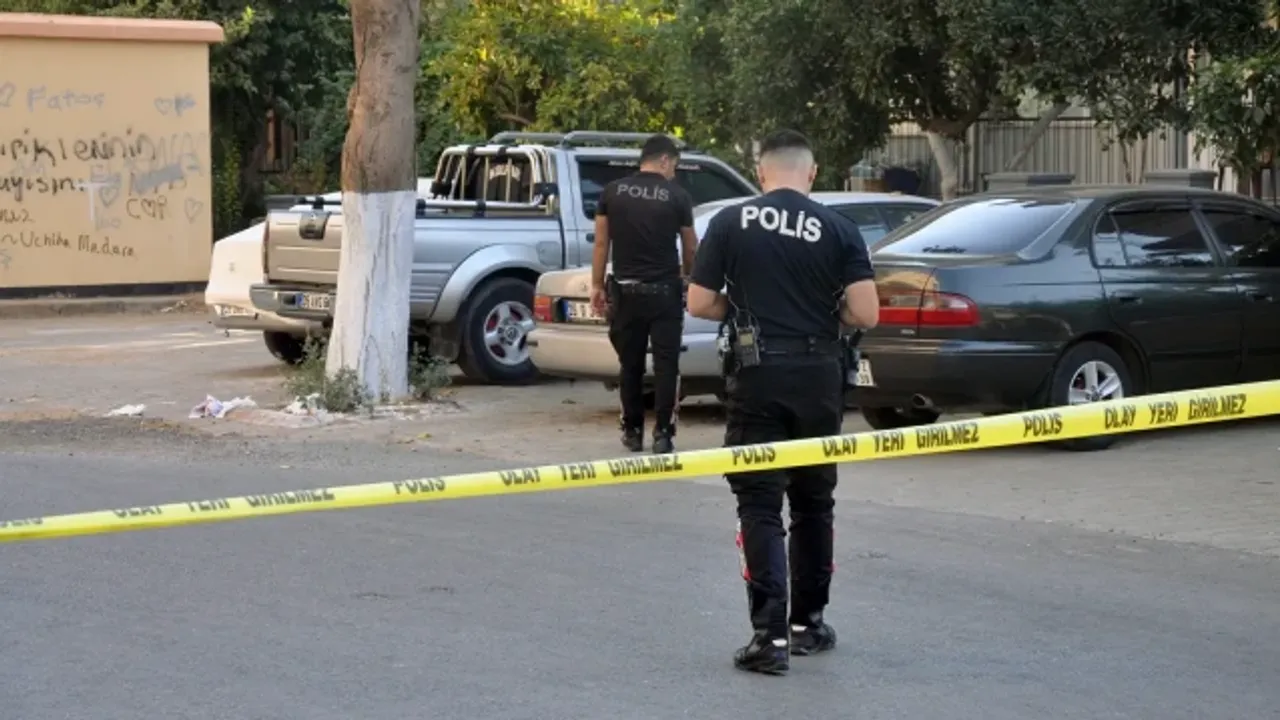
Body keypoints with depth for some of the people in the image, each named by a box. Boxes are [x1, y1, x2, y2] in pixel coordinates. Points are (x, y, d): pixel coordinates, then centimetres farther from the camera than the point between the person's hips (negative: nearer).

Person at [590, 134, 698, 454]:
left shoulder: (612, 192, 3)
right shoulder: (677, 196, -3)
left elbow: (601, 243, 4)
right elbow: (689, 248, 9)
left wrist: (597, 285, 11)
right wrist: (688, 277, 27)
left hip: (625, 290, 3)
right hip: (664, 290, -3)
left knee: (630, 364, 11)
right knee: (666, 364, 2)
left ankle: (632, 431, 16)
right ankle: (663, 433, -2)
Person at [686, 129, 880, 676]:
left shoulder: (730, 223, -1)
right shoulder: (838, 229, 0)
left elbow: (699, 304, -1)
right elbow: (866, 314, -6)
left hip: (759, 376, -2)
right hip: (818, 379, 2)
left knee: (760, 505, 0)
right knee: (814, 503, 16)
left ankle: (770, 634, -11)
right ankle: (807, 623, 25)